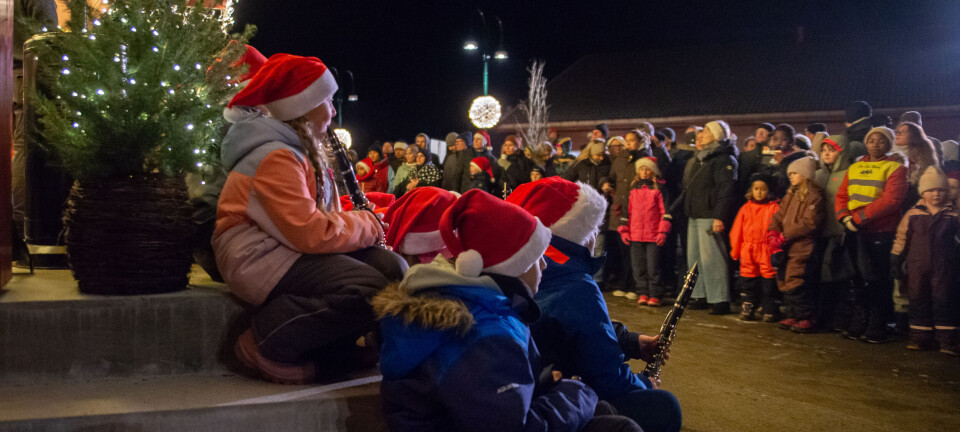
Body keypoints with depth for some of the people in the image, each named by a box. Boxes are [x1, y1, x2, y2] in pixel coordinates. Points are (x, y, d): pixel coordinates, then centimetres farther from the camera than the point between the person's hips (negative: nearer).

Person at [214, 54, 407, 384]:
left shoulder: (305, 151, 16)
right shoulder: (274, 158, -17)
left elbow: (317, 218, 18)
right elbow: (311, 233, -23)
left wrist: (363, 221, 0)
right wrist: (366, 225, -8)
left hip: (287, 248, 10)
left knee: (392, 267, -6)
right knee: (371, 289, -27)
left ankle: (332, 349, -8)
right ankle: (269, 342, -17)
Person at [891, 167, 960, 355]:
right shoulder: (912, 214, 2)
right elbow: (901, 238, 8)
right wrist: (895, 261, 7)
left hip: (944, 268, -1)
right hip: (917, 267, 1)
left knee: (944, 301, 0)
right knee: (918, 301, 6)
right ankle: (920, 337, 15)